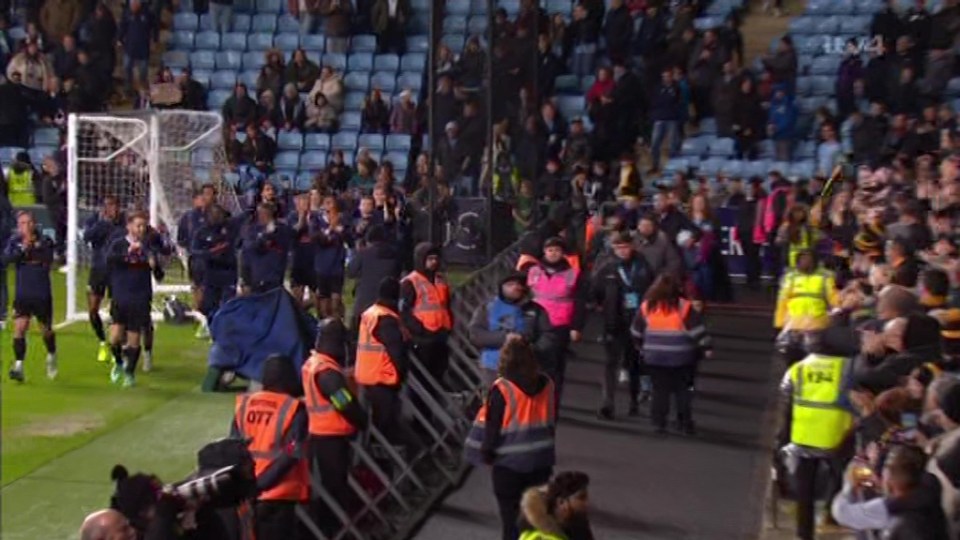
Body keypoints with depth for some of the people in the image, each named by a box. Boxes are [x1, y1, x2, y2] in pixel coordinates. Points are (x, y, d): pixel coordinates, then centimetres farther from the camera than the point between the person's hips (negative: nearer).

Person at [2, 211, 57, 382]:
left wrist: (33, 245, -31)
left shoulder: (44, 241, -5)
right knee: (19, 327, -14)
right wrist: (22, 249, -25)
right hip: (22, 295, 1)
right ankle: (18, 365, -13)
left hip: (42, 294, -1)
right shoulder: (15, 241, 0)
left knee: (46, 329, 13)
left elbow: (49, 259, -21)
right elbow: (5, 259, -14)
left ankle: (51, 356, 40)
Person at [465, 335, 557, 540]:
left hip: (509, 462, -4)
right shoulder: (547, 384, -2)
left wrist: (486, 454, 3)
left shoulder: (502, 389, -17)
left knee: (511, 516, 7)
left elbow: (491, 427, -12)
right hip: (541, 460, 4)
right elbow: (552, 422, 10)